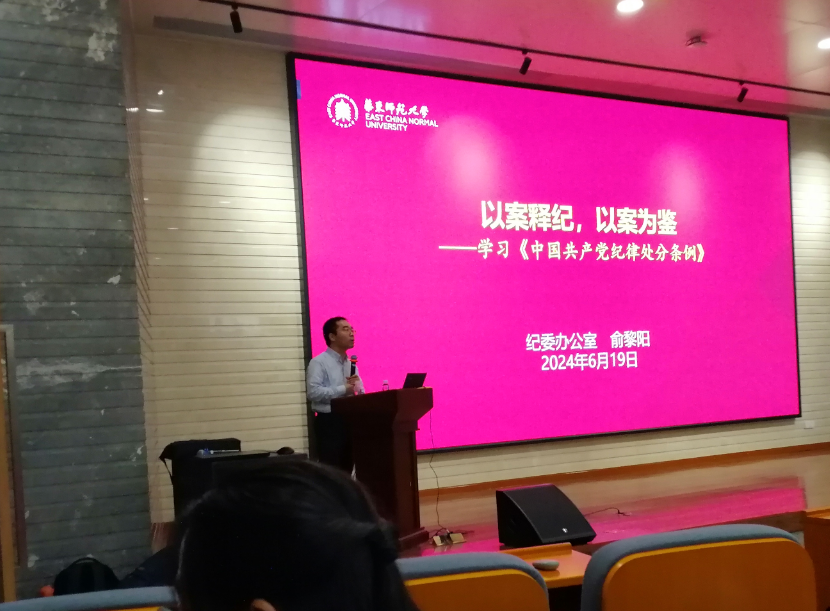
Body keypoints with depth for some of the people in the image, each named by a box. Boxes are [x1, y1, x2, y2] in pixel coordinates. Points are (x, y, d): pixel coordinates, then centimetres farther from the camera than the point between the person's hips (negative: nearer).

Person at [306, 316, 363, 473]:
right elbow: (313, 392, -20)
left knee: (346, 471, 11)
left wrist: (357, 387, -7)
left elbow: (361, 392, 17)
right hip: (329, 423, -7)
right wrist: (343, 390, -18)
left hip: (350, 421, 7)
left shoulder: (351, 364, 16)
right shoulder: (319, 362, -7)